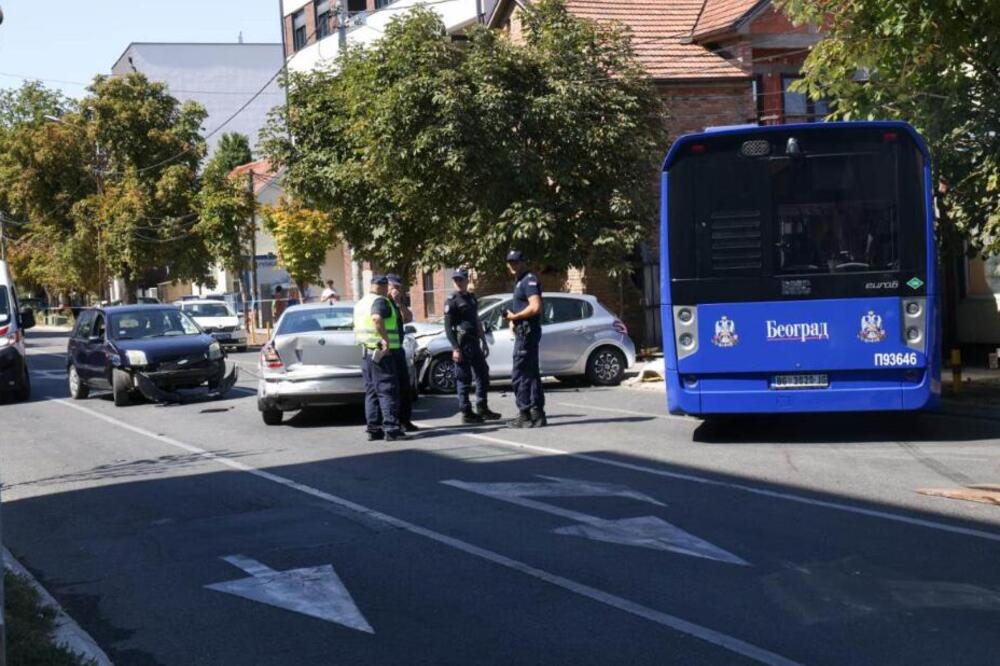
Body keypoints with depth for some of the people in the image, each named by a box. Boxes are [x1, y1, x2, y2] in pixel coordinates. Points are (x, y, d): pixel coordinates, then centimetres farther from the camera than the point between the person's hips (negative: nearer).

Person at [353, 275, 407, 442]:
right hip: (382, 353, -9)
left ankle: (373, 429, 10)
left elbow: (357, 325, 27)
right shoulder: (380, 301, -12)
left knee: (371, 391, 10)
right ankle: (391, 428, -12)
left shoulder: (361, 303, 18)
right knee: (387, 390, -8)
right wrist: (386, 339, -30)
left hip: (366, 352, 9)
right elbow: (376, 319, -32)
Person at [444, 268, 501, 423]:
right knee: (464, 379, -3)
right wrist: (455, 348, -18)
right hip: (462, 344, -8)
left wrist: (484, 342, 20)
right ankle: (466, 413, 2)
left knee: (483, 375, 10)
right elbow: (448, 327, -11)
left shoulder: (472, 297, 16)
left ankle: (482, 409, 18)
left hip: (474, 343, 8)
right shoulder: (451, 301, -7)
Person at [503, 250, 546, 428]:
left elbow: (535, 307, -23)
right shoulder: (521, 282, 19)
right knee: (532, 374, 11)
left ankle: (525, 416, -7)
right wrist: (514, 319, 11)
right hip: (523, 332, 11)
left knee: (519, 375, -9)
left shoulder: (529, 280, -12)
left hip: (527, 332, -11)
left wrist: (515, 316, -15)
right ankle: (537, 414, 15)